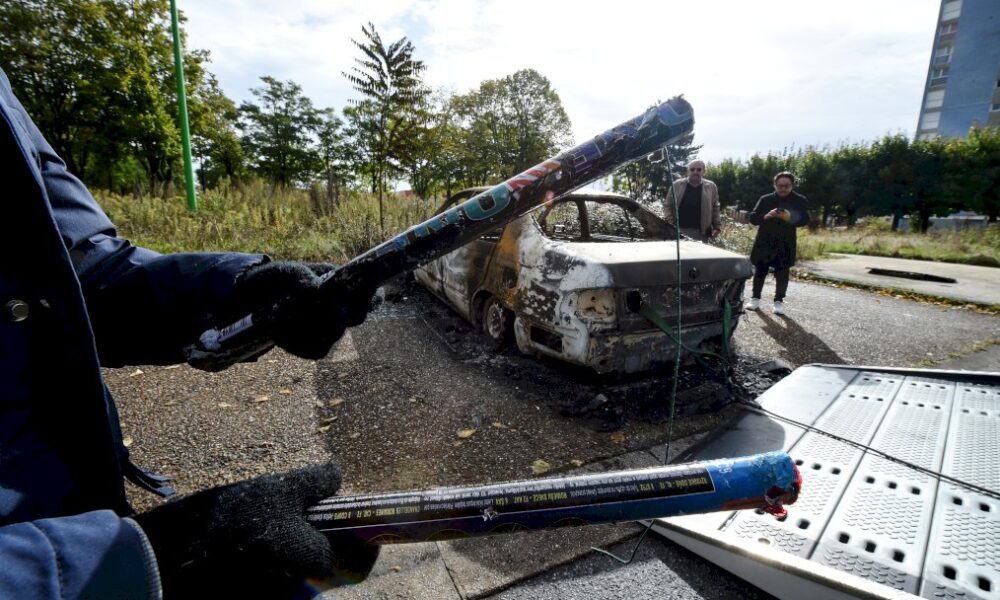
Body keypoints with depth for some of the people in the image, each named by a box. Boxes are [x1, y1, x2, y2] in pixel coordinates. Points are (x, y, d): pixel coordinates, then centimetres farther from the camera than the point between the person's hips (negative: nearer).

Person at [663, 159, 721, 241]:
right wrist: (670, 226, -5)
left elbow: (715, 209, 10)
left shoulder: (711, 187, 7)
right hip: (678, 230, 0)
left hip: (701, 232, 1)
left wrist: (717, 227, 3)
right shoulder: (676, 185, 3)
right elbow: (667, 205, 5)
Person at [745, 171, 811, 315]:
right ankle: (755, 298, 16)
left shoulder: (800, 200, 3)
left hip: (785, 244, -1)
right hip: (764, 241, 1)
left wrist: (790, 218, -24)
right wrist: (766, 216, -20)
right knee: (760, 271, 5)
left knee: (782, 274, 1)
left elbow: (805, 220, -4)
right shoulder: (765, 199, 3)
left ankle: (779, 301, 10)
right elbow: (752, 217, 0)